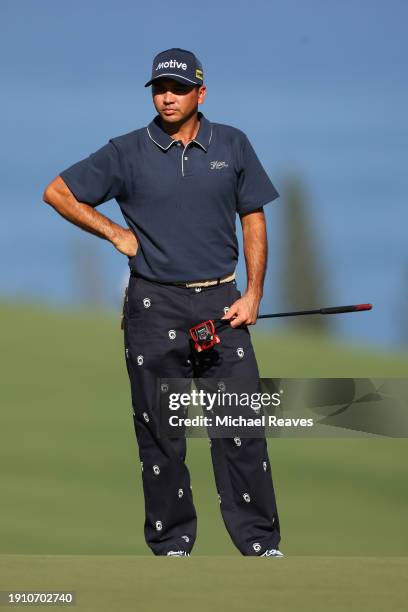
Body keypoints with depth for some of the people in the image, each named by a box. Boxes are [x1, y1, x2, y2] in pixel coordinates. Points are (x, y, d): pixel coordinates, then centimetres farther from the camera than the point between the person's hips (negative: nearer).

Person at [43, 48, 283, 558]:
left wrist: (253, 293, 1)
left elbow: (253, 220, 10)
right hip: (155, 306, -1)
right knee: (159, 429, 2)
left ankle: (260, 542, 1)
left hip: (221, 302, 1)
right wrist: (116, 234, 2)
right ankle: (172, 544, 10)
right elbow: (57, 192, 8)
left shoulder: (232, 146, 6)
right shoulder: (128, 152, 2)